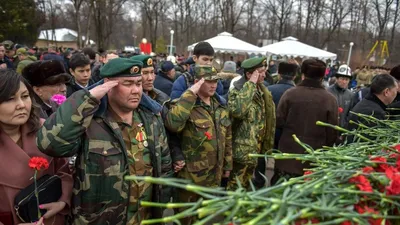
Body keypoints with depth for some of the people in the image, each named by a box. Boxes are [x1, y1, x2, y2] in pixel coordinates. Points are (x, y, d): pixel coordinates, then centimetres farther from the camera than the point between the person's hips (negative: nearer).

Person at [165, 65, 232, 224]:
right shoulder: (186, 104, -16)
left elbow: (227, 137, 13)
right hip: (192, 174, -6)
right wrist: (190, 94, -32)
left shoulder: (221, 105, 5)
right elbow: (172, 124, -39)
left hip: (214, 174, 6)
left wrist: (227, 164, 15)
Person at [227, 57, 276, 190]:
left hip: (255, 150, 8)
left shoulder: (262, 91, 10)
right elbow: (237, 110, -38)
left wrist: (267, 145, 17)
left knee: (246, 187, 22)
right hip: (242, 150, -8)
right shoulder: (237, 91, -14)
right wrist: (251, 84, -29)